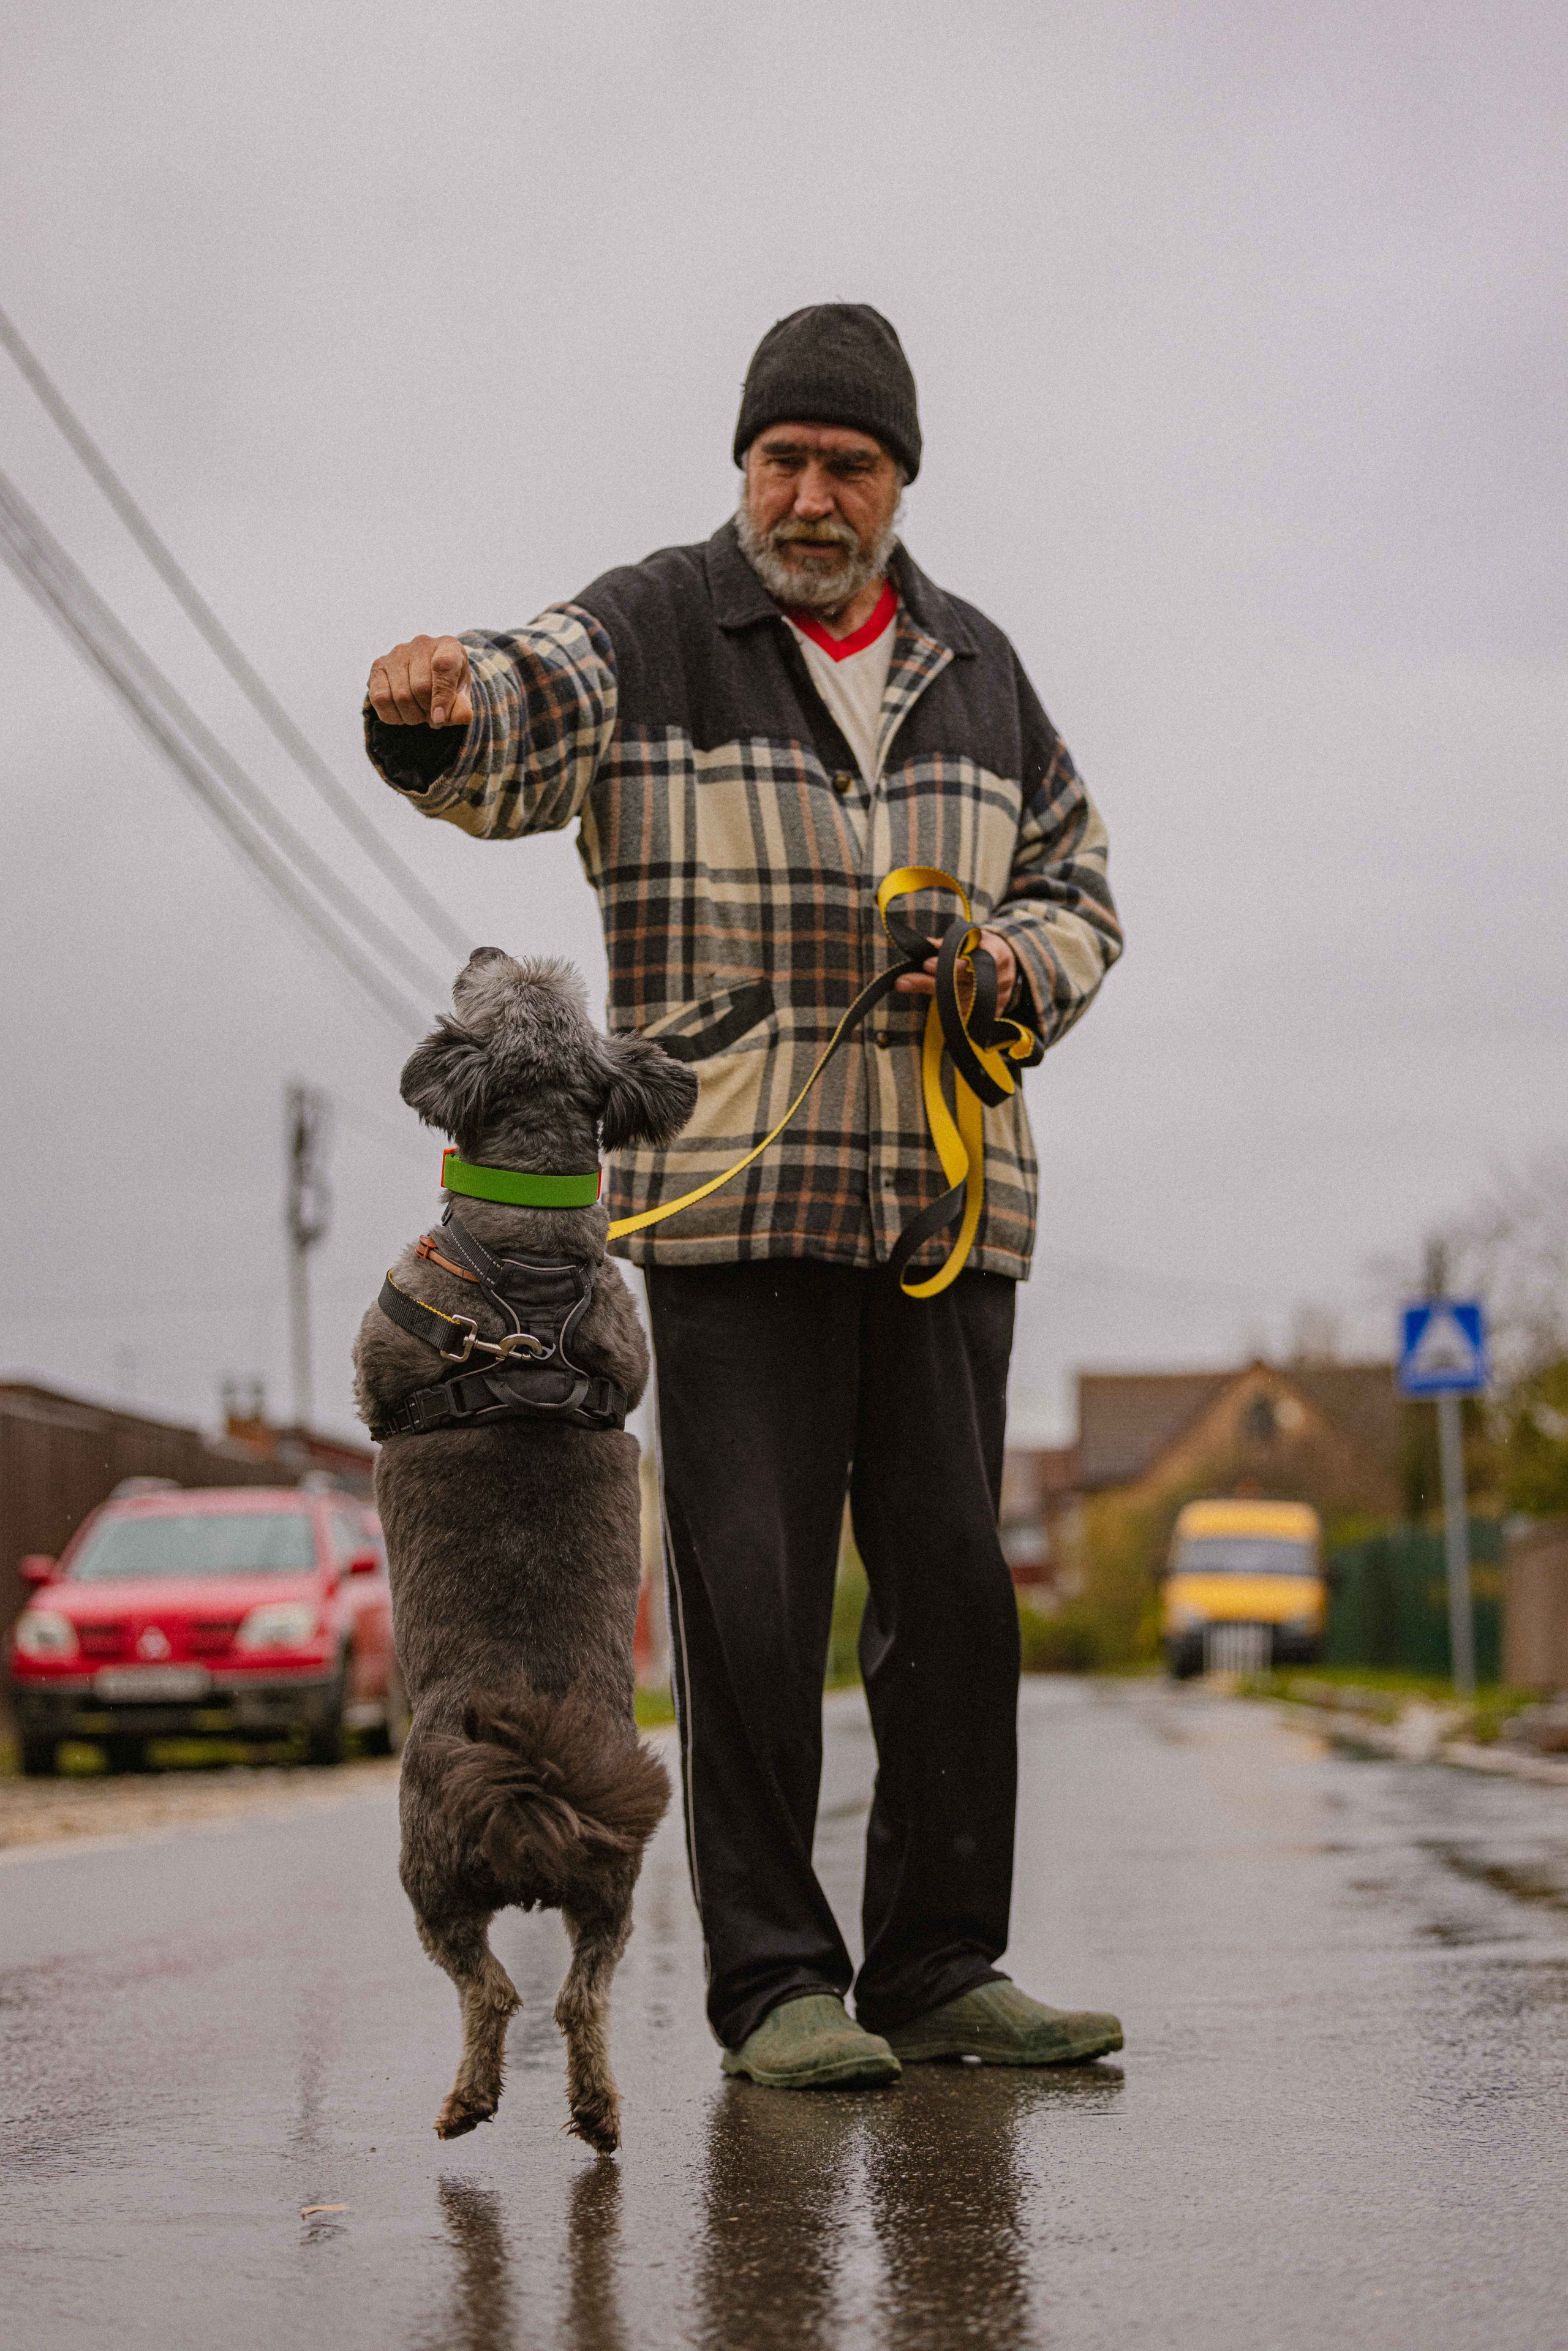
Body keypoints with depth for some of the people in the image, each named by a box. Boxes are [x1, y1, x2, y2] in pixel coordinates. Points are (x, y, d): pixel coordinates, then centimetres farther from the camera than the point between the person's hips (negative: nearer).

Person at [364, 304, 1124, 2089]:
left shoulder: (974, 669, 16)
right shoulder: (654, 633, 2)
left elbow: (1078, 881, 23)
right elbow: (524, 729, -18)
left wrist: (1018, 966, 0)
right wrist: (438, 713, -43)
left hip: (947, 1196, 5)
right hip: (731, 1194, -4)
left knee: (954, 1589, 6)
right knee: (752, 1599, -5)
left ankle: (940, 1969, 15)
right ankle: (774, 1982, 4)